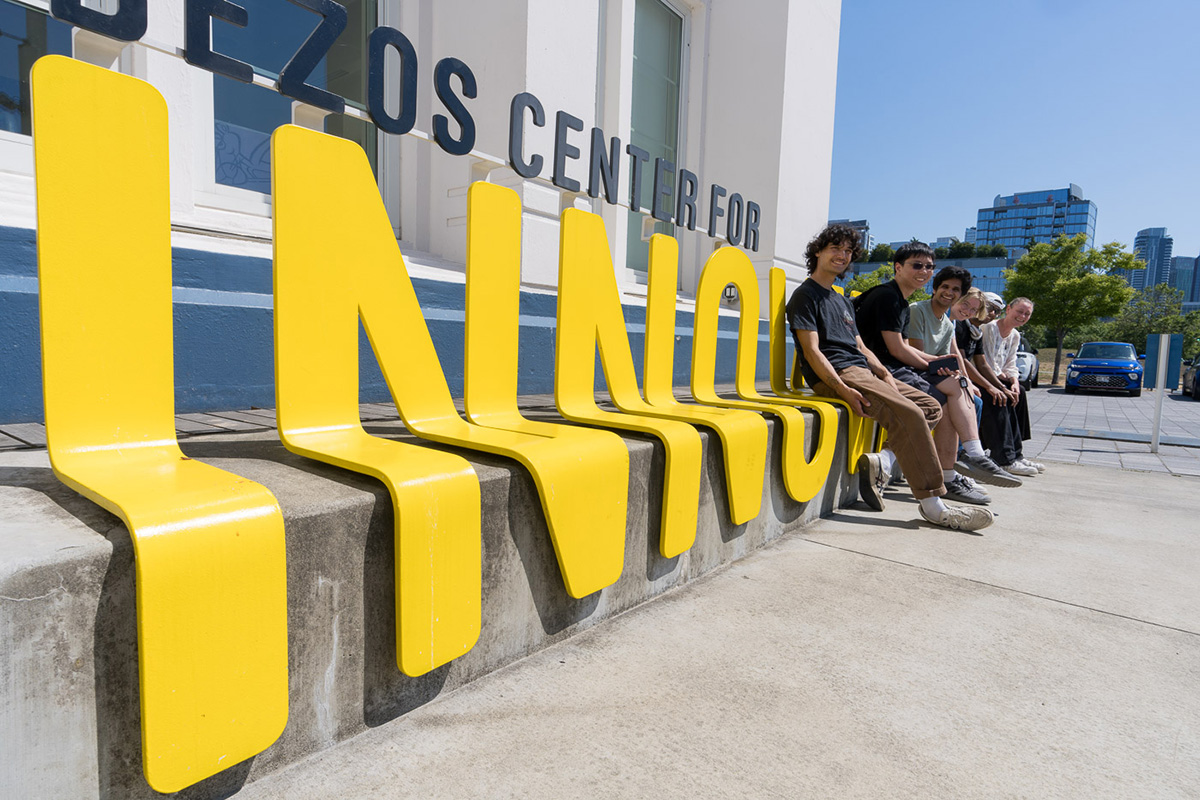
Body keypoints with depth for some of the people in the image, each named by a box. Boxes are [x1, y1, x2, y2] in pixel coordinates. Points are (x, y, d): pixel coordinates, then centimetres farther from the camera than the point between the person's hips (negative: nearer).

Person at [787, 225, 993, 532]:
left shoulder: (843, 302, 27)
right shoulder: (806, 295, -1)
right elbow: (812, 350, -12)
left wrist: (883, 372, 2)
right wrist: (843, 389, -23)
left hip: (863, 371, 9)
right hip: (836, 375, -9)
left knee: (931, 407, 4)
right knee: (909, 413, -24)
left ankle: (878, 463, -5)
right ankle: (932, 505, -18)